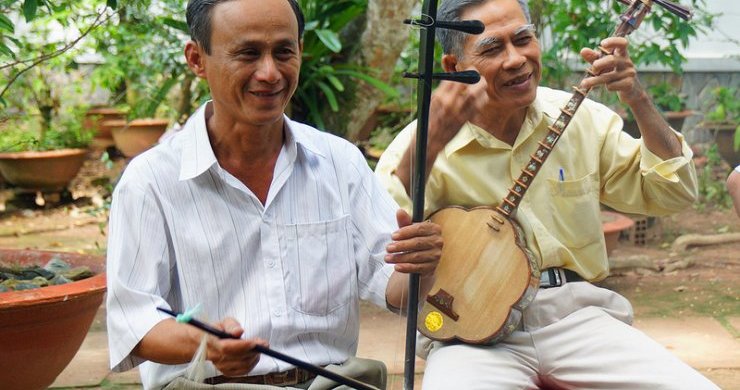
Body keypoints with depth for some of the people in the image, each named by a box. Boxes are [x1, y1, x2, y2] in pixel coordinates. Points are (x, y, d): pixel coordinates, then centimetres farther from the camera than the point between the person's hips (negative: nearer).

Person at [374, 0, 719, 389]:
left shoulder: (581, 118, 7)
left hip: (578, 316, 4)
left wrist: (639, 101, -4)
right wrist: (429, 143, -30)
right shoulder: (421, 145, -6)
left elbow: (672, 193, 10)